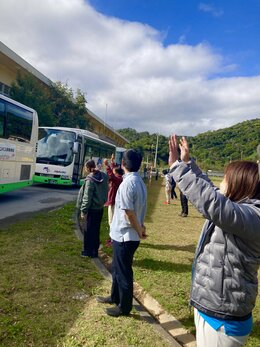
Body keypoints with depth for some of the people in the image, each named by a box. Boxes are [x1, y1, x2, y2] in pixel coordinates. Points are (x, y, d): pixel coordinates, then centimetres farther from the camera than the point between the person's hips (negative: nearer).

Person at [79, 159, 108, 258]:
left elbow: (87, 197, -16)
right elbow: (106, 191, 6)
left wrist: (83, 210, -11)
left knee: (88, 230, 7)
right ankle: (95, 251, 23)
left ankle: (88, 251, 16)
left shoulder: (90, 179, -18)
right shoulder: (103, 176, 1)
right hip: (100, 208, 6)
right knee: (96, 230, 16)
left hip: (91, 209, -6)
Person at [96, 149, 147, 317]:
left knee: (123, 272, 8)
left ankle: (124, 307, 25)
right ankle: (115, 297, 42)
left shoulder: (127, 183, -23)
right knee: (117, 268, 24)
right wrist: (141, 227, 4)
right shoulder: (139, 181, 7)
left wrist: (139, 231, -10)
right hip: (126, 234, 9)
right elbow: (139, 209, 9)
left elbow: (129, 213, -23)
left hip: (124, 235, -9)